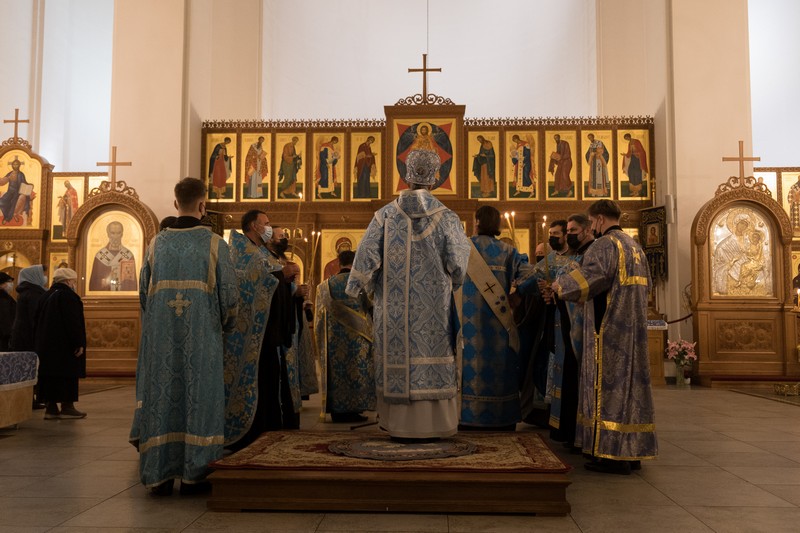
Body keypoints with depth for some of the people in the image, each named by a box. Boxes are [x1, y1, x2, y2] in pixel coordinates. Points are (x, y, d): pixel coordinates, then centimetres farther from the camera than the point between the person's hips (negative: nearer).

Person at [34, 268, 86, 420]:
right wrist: (79, 343, -16)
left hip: (45, 345, 8)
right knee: (68, 376, -2)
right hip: (64, 345, -8)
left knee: (50, 376, 9)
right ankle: (67, 407, 0)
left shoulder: (46, 296, 14)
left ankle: (50, 407, 11)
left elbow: (37, 321, 17)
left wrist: (38, 342, 21)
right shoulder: (68, 296, -12)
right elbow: (73, 322, -19)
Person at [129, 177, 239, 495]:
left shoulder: (157, 243, 4)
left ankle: (158, 475, 13)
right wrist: (225, 324, 13)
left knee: (161, 395, 8)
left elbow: (144, 293, 8)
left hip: (160, 337, 3)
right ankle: (192, 475, 7)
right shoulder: (215, 244, -5)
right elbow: (229, 294, -6)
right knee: (197, 397, 3)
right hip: (201, 337, -3)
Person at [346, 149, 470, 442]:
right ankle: (434, 423, 12)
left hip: (394, 306, 1)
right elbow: (459, 264, -4)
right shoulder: (446, 217, -5)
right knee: (432, 355, 7)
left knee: (398, 356, 9)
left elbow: (367, 256, -3)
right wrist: (453, 283, 17)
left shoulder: (385, 215, -3)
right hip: (434, 308, -1)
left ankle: (399, 421, 15)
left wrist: (359, 288, 12)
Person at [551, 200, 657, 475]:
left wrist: (561, 284, -5)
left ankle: (612, 454, -4)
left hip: (608, 327, -9)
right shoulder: (635, 246, 17)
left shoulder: (604, 244, -11)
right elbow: (645, 285, 24)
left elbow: (589, 277, -22)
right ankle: (634, 451, 15)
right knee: (631, 382, 10)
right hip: (632, 328, 9)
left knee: (608, 384, -6)